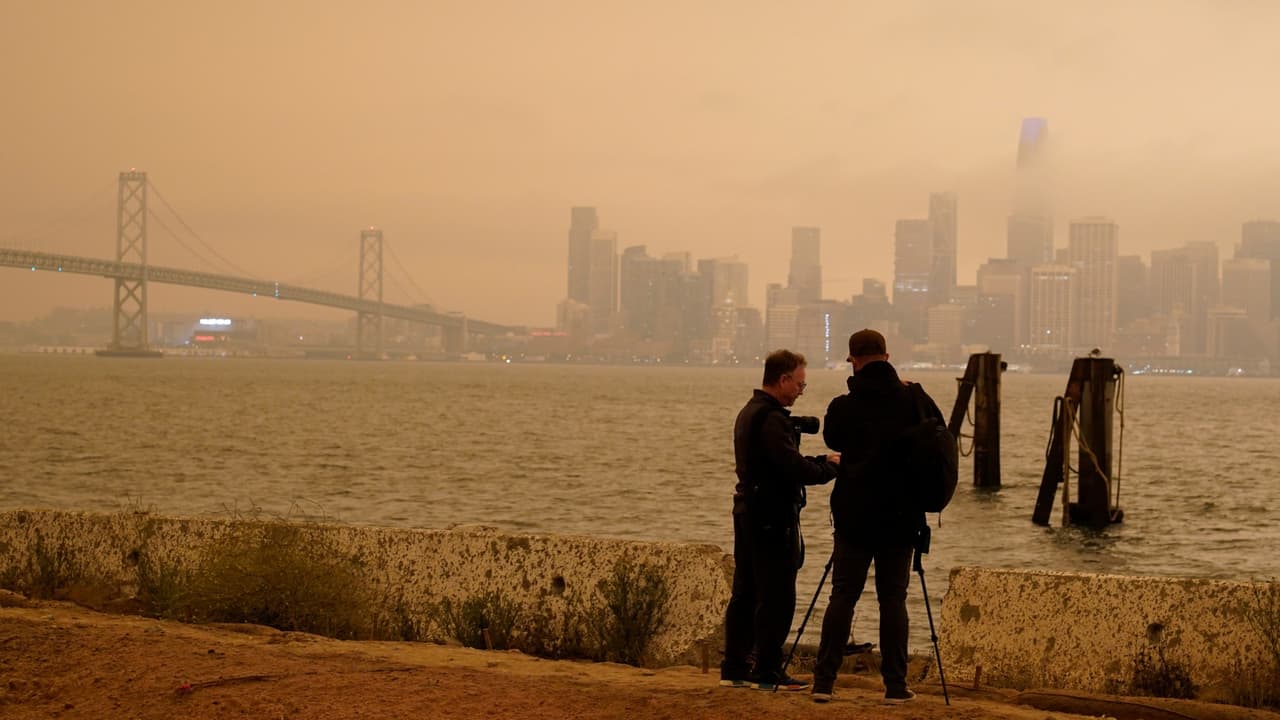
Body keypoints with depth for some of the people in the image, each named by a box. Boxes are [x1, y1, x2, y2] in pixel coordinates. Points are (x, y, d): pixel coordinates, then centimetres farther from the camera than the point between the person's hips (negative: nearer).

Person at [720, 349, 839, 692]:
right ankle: (768, 672, -2)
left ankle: (734, 669, 16)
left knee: (745, 593, 12)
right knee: (776, 597, -5)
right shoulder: (771, 419, -17)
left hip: (747, 512, 10)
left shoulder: (749, 412, 15)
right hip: (773, 518, -10)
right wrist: (829, 466, -6)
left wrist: (820, 461, 10)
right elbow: (795, 469, -22)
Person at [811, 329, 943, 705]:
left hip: (854, 518, -1)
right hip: (901, 518, 1)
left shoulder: (844, 406, -7)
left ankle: (824, 680, 2)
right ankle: (896, 685, 4)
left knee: (842, 596, 4)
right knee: (893, 599, 4)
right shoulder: (914, 401, -4)